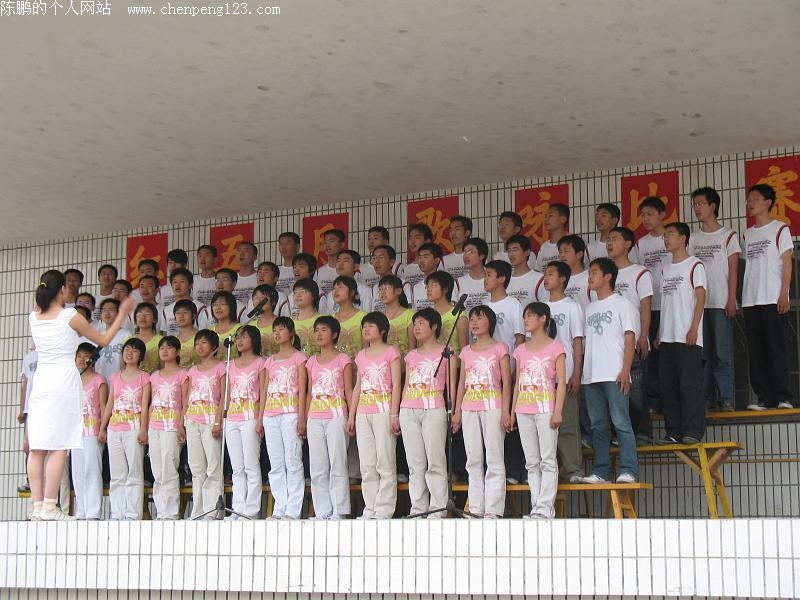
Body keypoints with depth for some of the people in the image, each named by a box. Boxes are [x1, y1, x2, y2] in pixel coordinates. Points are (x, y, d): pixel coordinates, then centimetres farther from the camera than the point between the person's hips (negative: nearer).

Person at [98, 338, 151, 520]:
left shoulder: (143, 377, 4)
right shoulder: (115, 377, 17)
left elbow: (145, 405, -3)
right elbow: (109, 404, 18)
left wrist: (143, 430, -12)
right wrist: (102, 428, 12)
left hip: (133, 428, -5)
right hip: (114, 429, 5)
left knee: (134, 472, -6)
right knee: (116, 475, 4)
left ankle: (133, 514, -7)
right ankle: (117, 514, 6)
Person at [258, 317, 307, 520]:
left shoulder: (299, 357, 5)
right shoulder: (270, 361, 20)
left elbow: (302, 389, -2)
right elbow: (265, 390, 19)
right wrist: (260, 419, 12)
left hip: (290, 413, -6)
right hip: (270, 416, 6)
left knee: (293, 462, -8)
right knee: (276, 465, 3)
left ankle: (293, 510, -9)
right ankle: (279, 509, 4)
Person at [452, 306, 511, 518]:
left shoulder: (499, 348, 2)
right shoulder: (466, 351, 15)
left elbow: (506, 381, -2)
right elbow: (462, 383, 16)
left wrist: (505, 410, -9)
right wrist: (457, 411, 10)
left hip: (492, 407, -5)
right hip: (469, 409, 5)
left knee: (494, 459, -5)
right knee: (473, 460, 5)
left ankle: (493, 510, -5)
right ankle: (476, 509, 9)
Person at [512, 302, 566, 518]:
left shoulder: (555, 347, 0)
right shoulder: (521, 350, 14)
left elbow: (561, 381, -4)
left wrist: (557, 411, -12)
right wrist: (512, 410, 10)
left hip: (545, 409, -6)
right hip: (524, 410, 6)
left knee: (548, 460, -5)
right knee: (531, 462, 6)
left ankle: (544, 507, -7)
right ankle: (536, 506, 8)